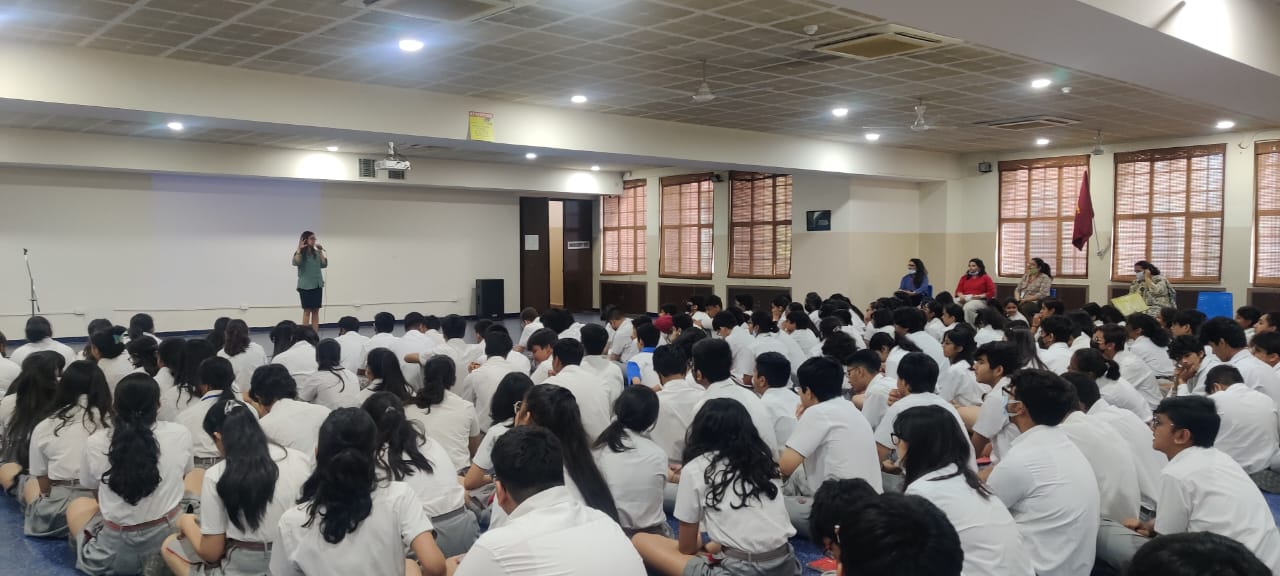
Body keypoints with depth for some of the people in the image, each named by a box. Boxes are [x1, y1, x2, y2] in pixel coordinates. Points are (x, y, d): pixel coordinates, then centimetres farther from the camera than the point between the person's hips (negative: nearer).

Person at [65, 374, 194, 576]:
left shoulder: (95, 442, -10)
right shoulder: (180, 435, -9)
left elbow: (91, 485, 10)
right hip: (169, 540, 0)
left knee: (77, 506, 29)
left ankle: (92, 556, 7)